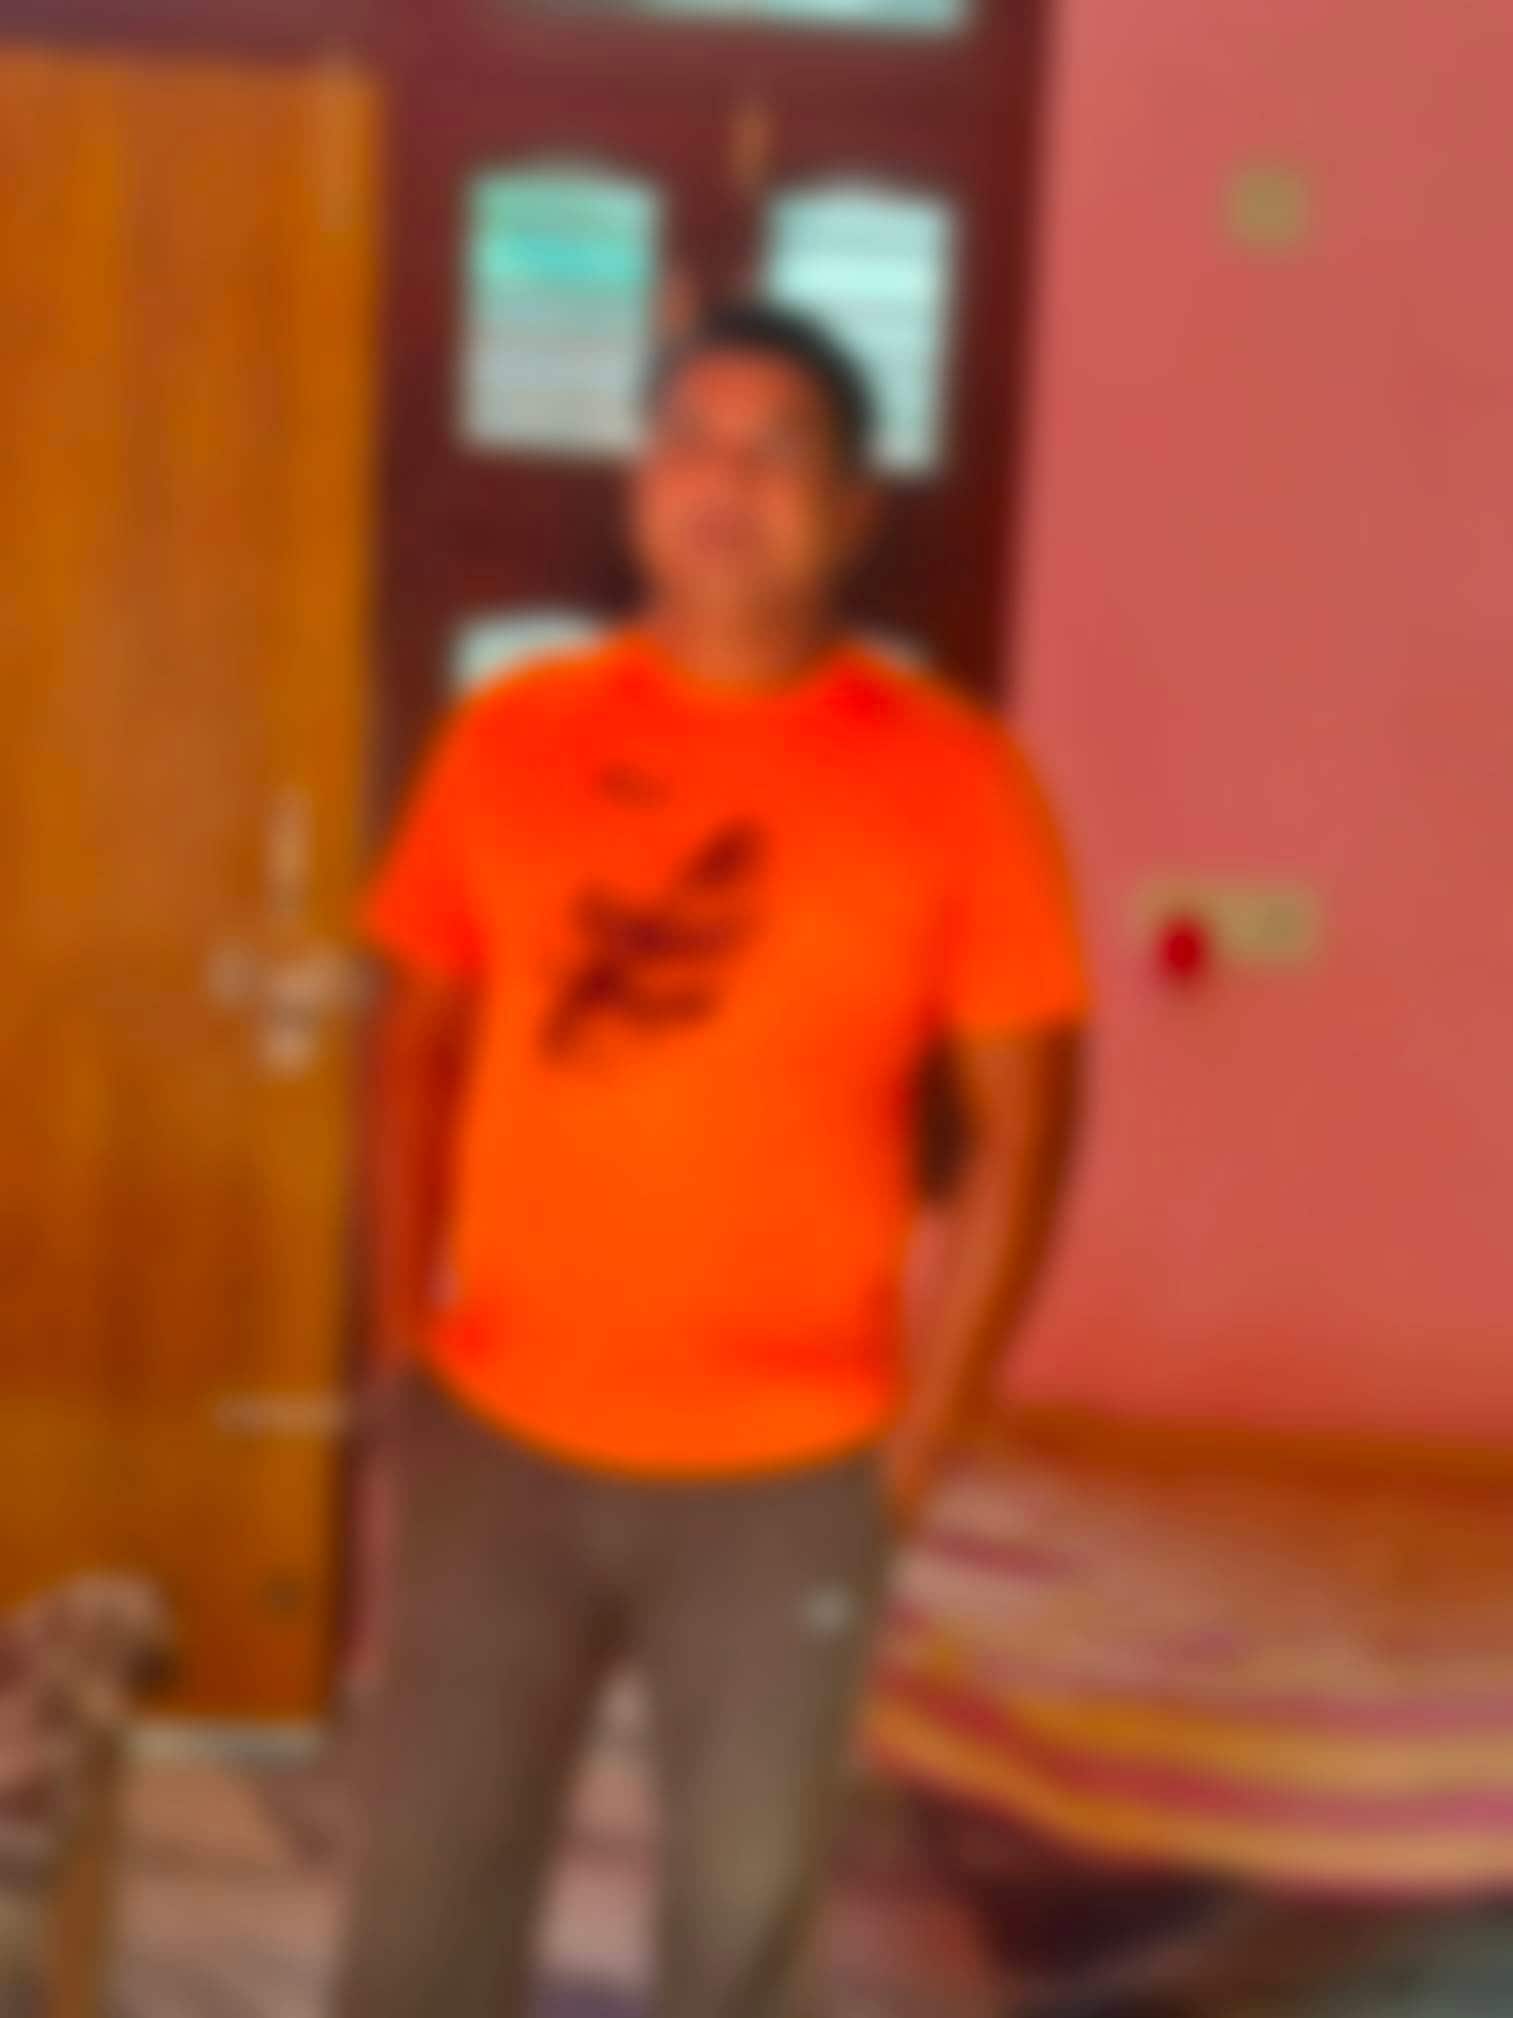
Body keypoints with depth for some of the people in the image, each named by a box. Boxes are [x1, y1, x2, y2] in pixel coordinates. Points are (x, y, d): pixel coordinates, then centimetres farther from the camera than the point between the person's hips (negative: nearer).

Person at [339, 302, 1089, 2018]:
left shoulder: (949, 778, -8)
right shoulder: (510, 737, -1)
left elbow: (1022, 1123, -5)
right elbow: (420, 1042, 7)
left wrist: (918, 1437, -5)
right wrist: (401, 1341, 3)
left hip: (788, 1471, -2)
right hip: (496, 1440, 2)